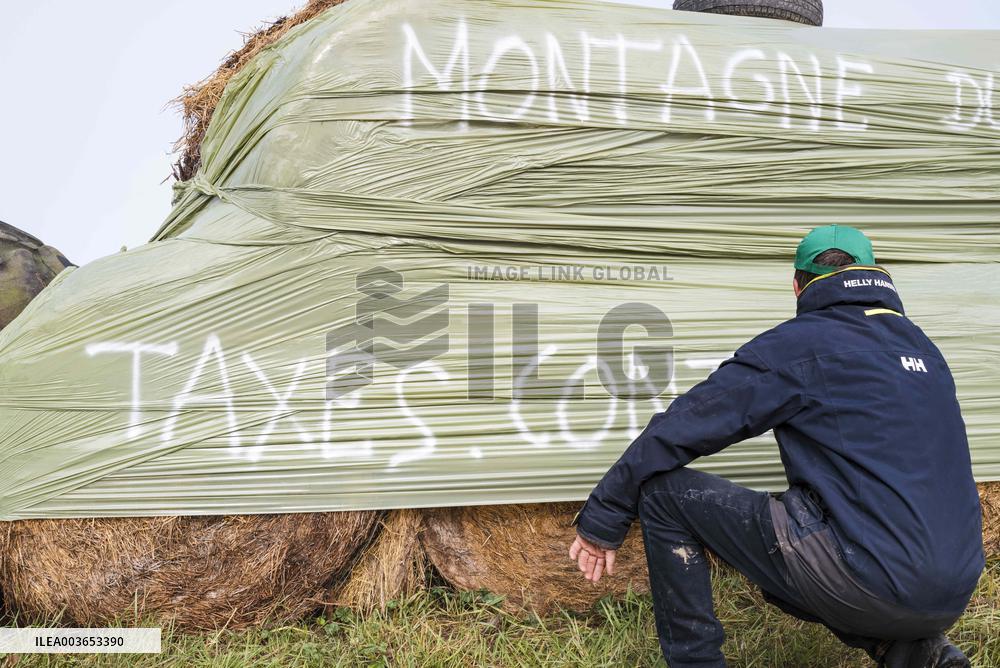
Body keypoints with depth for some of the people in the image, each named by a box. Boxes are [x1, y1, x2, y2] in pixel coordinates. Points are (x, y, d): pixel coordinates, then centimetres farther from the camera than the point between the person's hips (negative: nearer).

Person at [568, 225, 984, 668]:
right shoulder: (923, 348, 18)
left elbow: (679, 429, -7)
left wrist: (601, 521, 2)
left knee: (665, 492, -1)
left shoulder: (798, 344, -4)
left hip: (868, 581, -8)